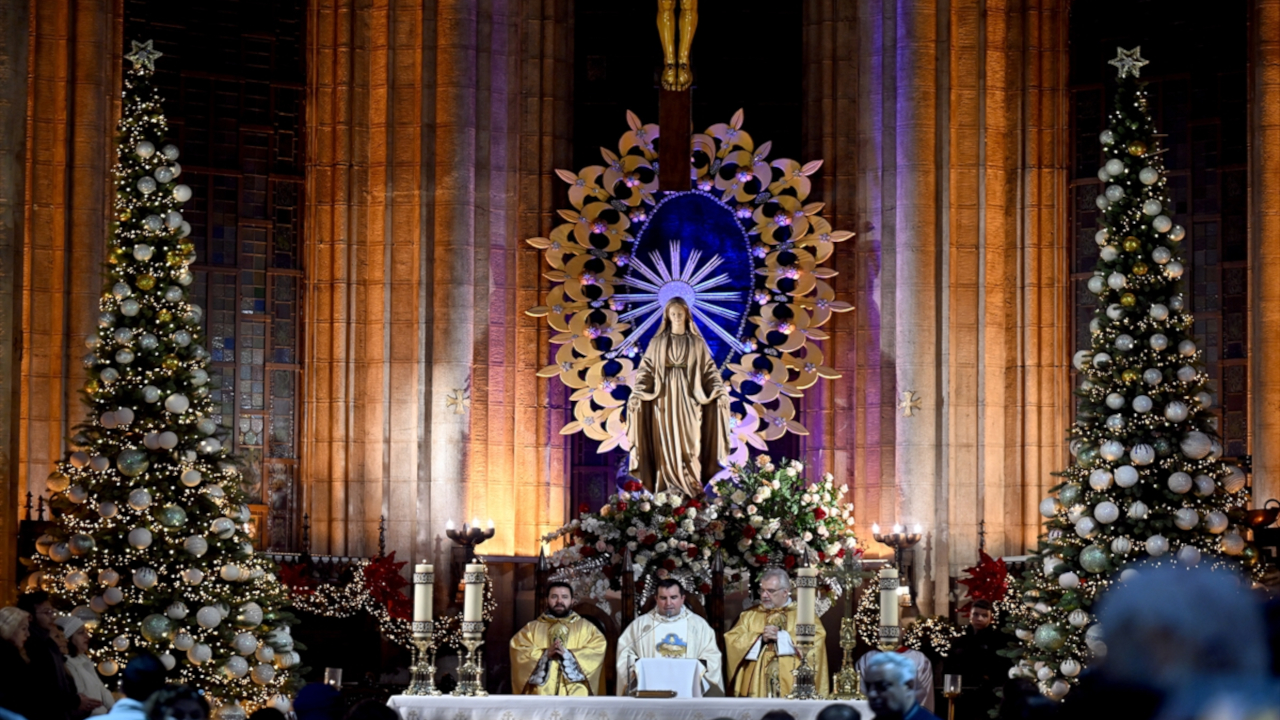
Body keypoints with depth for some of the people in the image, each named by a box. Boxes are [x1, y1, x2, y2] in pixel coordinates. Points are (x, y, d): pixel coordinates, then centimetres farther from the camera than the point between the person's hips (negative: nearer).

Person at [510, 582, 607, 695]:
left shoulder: (585, 627, 17)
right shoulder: (532, 628, 17)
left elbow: (598, 649, 0)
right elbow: (518, 648, 1)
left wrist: (568, 654, -14)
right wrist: (545, 654, -15)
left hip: (575, 696, 0)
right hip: (541, 694, 0)